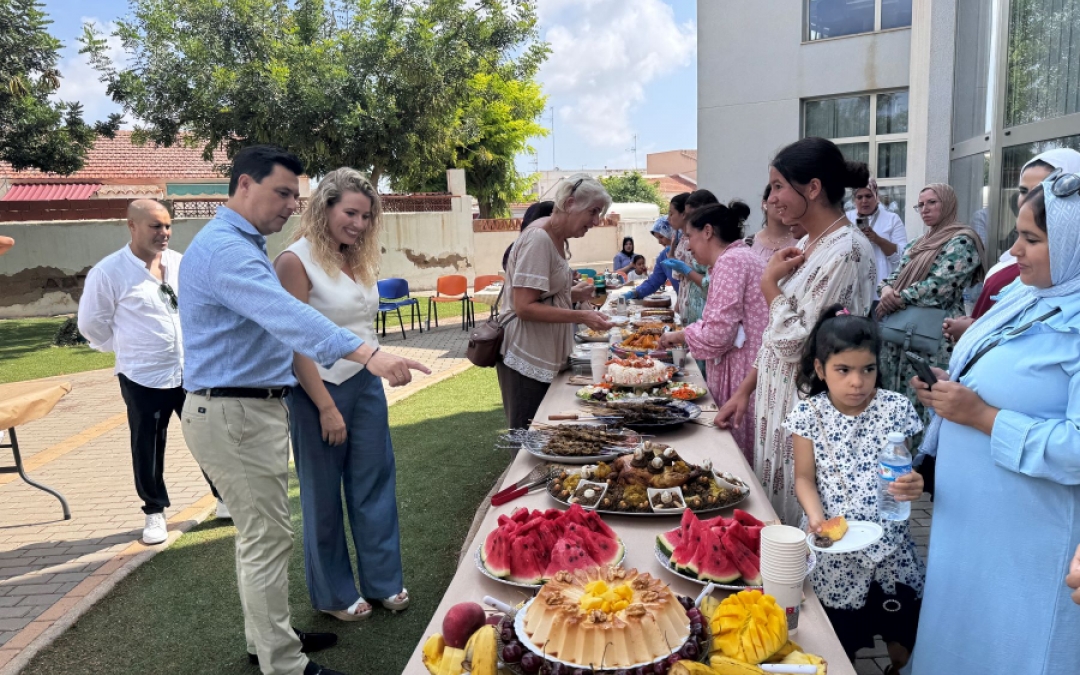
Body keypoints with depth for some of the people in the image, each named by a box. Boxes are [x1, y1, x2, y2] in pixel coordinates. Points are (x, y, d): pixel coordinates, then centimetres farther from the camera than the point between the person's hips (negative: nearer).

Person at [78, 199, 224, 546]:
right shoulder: (108, 272, -12)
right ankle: (155, 512, 28)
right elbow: (91, 324, -2)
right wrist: (130, 348, 6)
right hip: (143, 377, -3)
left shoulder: (179, 263, 1)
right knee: (148, 450, 9)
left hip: (191, 371, 3)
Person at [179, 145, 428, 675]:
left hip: (253, 408, 11)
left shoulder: (240, 244, 15)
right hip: (234, 415, -11)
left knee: (258, 533, 18)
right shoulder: (225, 249, -20)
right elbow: (287, 315, -36)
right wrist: (367, 354, -47)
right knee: (269, 539, -3)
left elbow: (275, 317, 25)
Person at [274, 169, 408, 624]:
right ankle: (333, 594, 27)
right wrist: (327, 407, -16)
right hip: (321, 388, -6)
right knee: (324, 496, 9)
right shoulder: (296, 261, -14)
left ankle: (382, 579, 29)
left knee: (375, 484, 13)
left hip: (367, 383, 7)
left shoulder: (358, 259, 8)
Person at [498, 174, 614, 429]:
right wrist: (581, 317, -26)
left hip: (547, 357, 9)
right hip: (528, 360, -9)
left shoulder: (559, 238, 9)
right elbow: (524, 307, -23)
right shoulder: (538, 239, -19)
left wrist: (573, 294, 2)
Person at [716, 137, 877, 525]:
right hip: (776, 400, 9)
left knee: (794, 529, 5)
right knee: (769, 516, 18)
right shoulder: (809, 244, 10)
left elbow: (793, 342, -22)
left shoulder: (845, 252, -18)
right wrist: (745, 391, 12)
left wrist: (769, 282, -10)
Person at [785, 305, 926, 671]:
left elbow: (904, 467, -2)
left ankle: (899, 667, 46)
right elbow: (805, 478, -4)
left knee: (902, 637, 18)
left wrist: (913, 485, -25)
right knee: (839, 647, 12)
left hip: (888, 541, 2)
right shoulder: (809, 414, -8)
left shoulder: (894, 408, -6)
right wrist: (816, 515, -22)